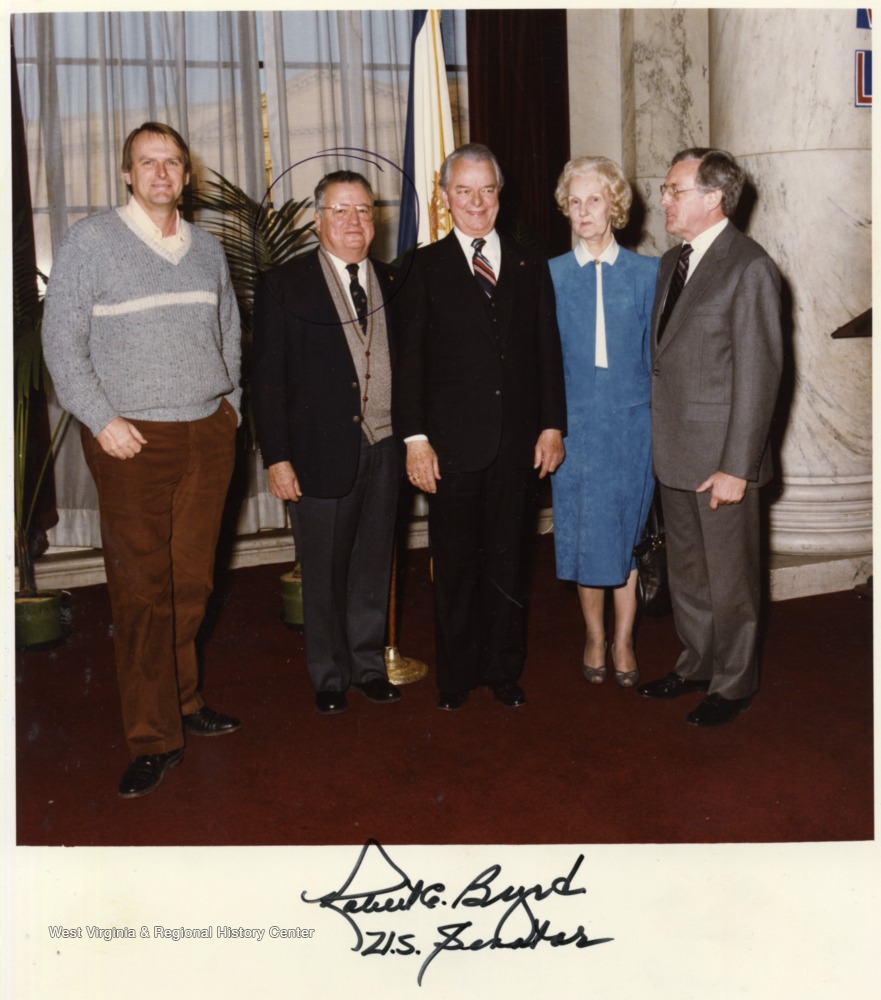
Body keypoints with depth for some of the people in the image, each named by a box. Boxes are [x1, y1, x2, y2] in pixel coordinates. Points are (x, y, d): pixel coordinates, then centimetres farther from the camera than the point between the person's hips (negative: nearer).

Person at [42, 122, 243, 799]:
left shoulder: (207, 249, 14)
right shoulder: (90, 242, -1)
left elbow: (229, 333, 24)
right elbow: (62, 341, -3)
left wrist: (230, 400, 12)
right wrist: (102, 420, -10)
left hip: (209, 434, 5)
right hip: (133, 439, -4)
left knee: (192, 581, 9)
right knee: (141, 590, -4)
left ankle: (182, 700, 25)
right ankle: (153, 739, 3)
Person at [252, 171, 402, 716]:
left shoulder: (391, 282, 9)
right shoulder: (284, 285, -3)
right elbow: (268, 379, -5)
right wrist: (277, 457, -10)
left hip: (384, 449, 4)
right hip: (323, 452, -3)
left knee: (374, 566, 14)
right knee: (324, 574, 8)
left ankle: (369, 664, 30)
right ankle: (330, 675, 24)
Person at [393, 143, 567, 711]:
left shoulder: (530, 266, 11)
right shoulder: (425, 267, 3)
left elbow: (548, 352, 10)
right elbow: (410, 358, -2)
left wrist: (553, 425, 3)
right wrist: (415, 437, -8)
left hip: (519, 441, 2)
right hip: (453, 443, -2)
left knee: (509, 559, 10)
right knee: (456, 563, 7)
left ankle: (505, 671, 24)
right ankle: (456, 675, 21)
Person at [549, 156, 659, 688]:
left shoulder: (646, 272, 3)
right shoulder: (551, 275, 4)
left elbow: (656, 353, 5)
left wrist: (660, 419, 0)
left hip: (632, 421, 0)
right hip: (576, 421, 0)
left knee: (627, 532, 6)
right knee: (584, 533, 6)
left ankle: (624, 643, 21)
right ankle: (595, 637, 24)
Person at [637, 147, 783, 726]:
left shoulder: (749, 267, -13)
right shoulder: (672, 262, 11)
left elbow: (758, 374, -16)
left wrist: (736, 466, -18)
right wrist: (658, 437, 8)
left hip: (720, 456, -7)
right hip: (674, 450, 8)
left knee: (730, 577, 7)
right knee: (686, 570, 19)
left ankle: (733, 684, 24)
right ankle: (697, 664, 36)